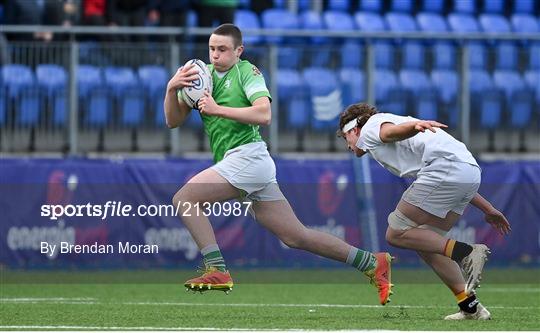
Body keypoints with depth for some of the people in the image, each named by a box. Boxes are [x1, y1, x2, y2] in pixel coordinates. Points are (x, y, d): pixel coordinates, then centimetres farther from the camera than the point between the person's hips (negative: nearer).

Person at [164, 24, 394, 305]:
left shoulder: (246, 71, 0)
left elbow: (264, 114, -16)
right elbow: (173, 121, 14)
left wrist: (218, 109, -17)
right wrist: (172, 89, -3)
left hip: (248, 155, -8)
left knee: (184, 198, -16)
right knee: (296, 237, 7)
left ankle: (217, 270, -20)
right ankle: (372, 263, 11)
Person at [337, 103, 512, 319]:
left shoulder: (370, 127, 12)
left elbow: (392, 130, -17)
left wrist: (416, 125, -40)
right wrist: (488, 209, 34)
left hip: (444, 167, -9)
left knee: (396, 234, -2)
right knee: (425, 242, 15)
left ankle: (466, 253, -13)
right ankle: (470, 307, 9)